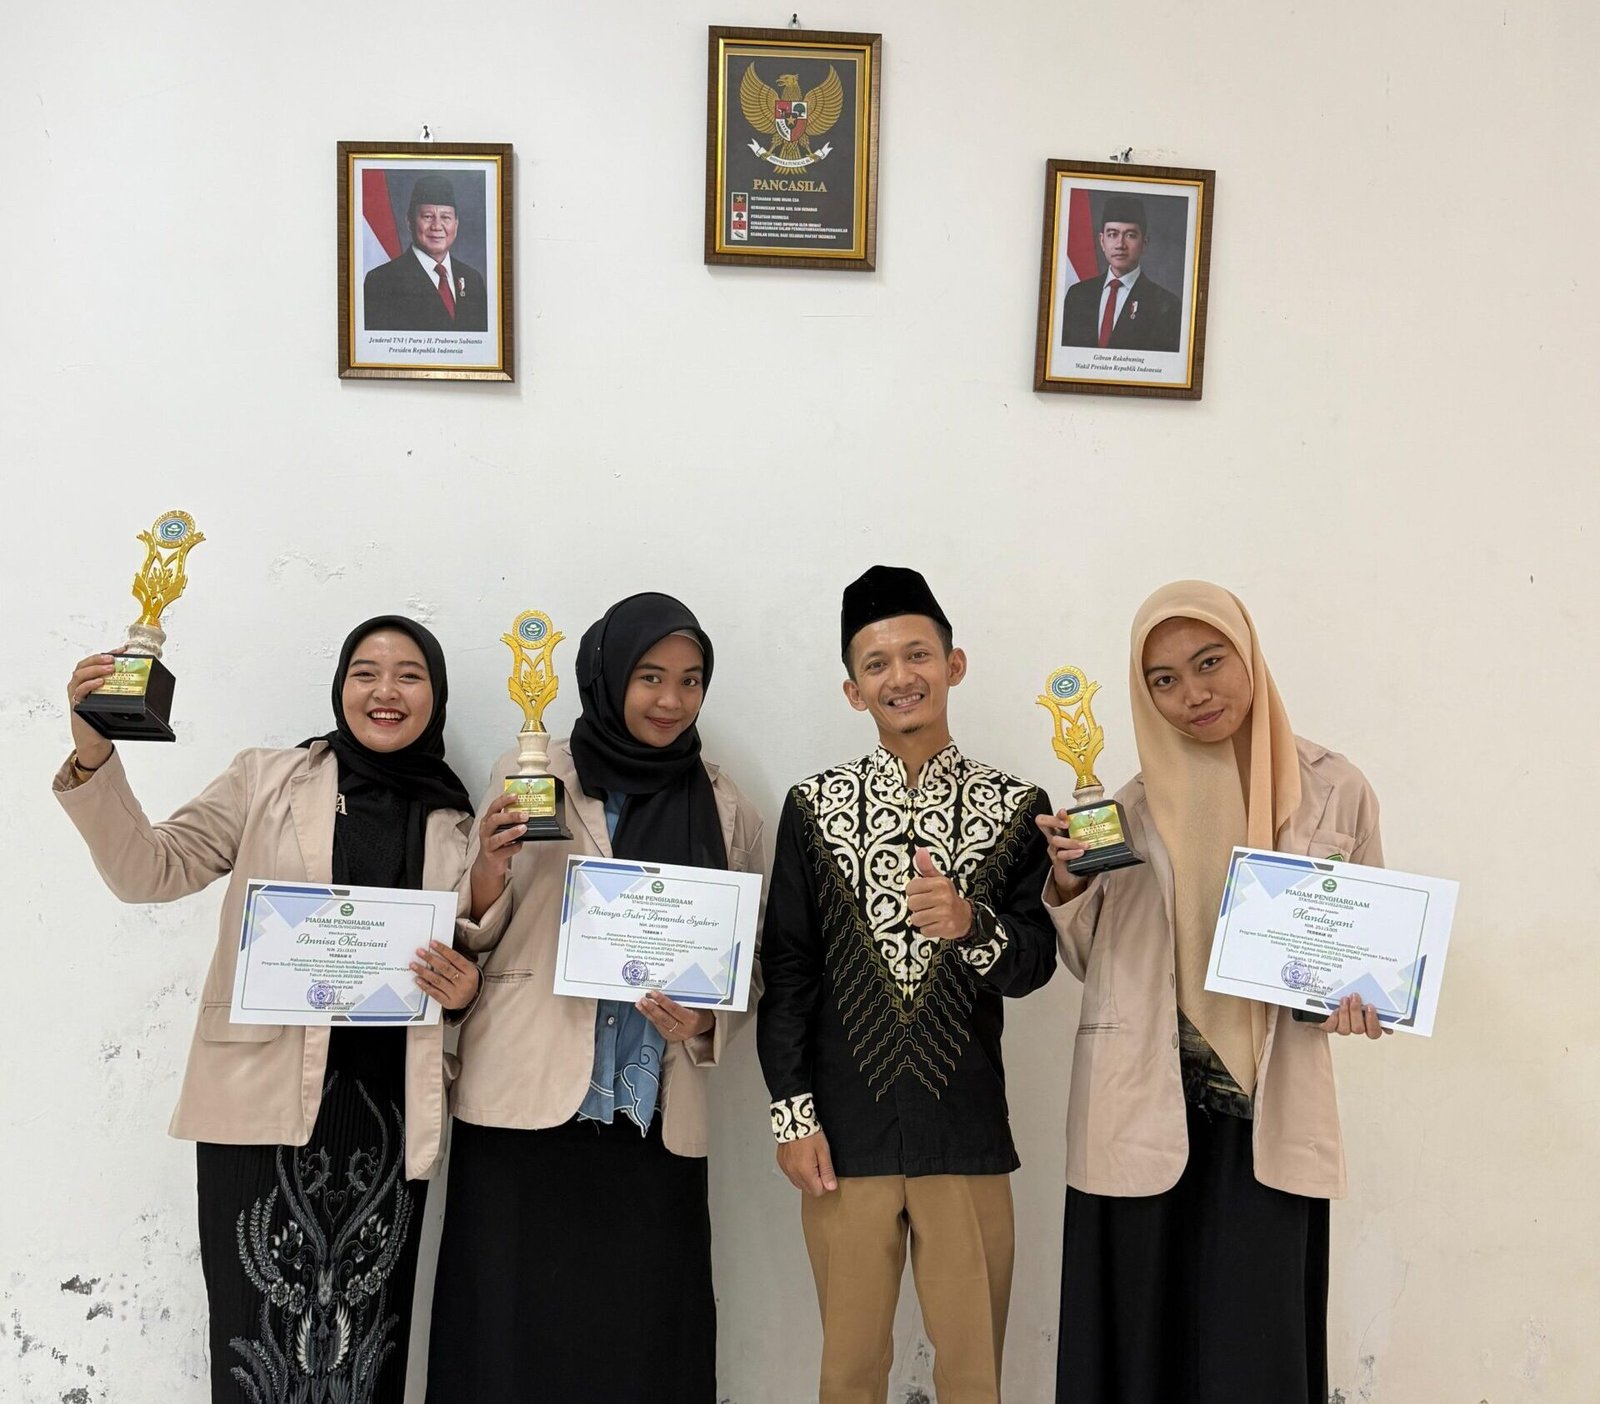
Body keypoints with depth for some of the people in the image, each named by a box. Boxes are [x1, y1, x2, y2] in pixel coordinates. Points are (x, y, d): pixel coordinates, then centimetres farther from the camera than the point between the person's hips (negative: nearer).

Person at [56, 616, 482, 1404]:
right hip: (265, 1100, -1)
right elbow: (149, 871, -1)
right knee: (262, 1338, -2)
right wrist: (92, 754, -15)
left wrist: (465, 992, -7)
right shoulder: (266, 781, 5)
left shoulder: (456, 824, 9)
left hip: (389, 1116, 2)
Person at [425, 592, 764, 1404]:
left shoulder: (725, 811, 6)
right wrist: (487, 874, -17)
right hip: (524, 1103, -1)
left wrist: (705, 1026, -9)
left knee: (642, 1338, 3)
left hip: (653, 1120, 1)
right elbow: (479, 942, 3)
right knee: (514, 1334, 3)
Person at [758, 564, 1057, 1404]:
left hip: (966, 1132, 0)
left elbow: (1036, 963, -2)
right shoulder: (814, 807, 2)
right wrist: (792, 1113, -3)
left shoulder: (1015, 807, 1)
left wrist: (972, 925, -23)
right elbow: (786, 969, 1)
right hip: (846, 1131, 1)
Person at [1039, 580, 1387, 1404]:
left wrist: (1360, 994, -10)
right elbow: (1090, 961, 5)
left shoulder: (1333, 790, 1)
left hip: (1269, 1116, 0)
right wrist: (1066, 884, -13)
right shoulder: (1130, 806, 2)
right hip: (1143, 1113, 1)